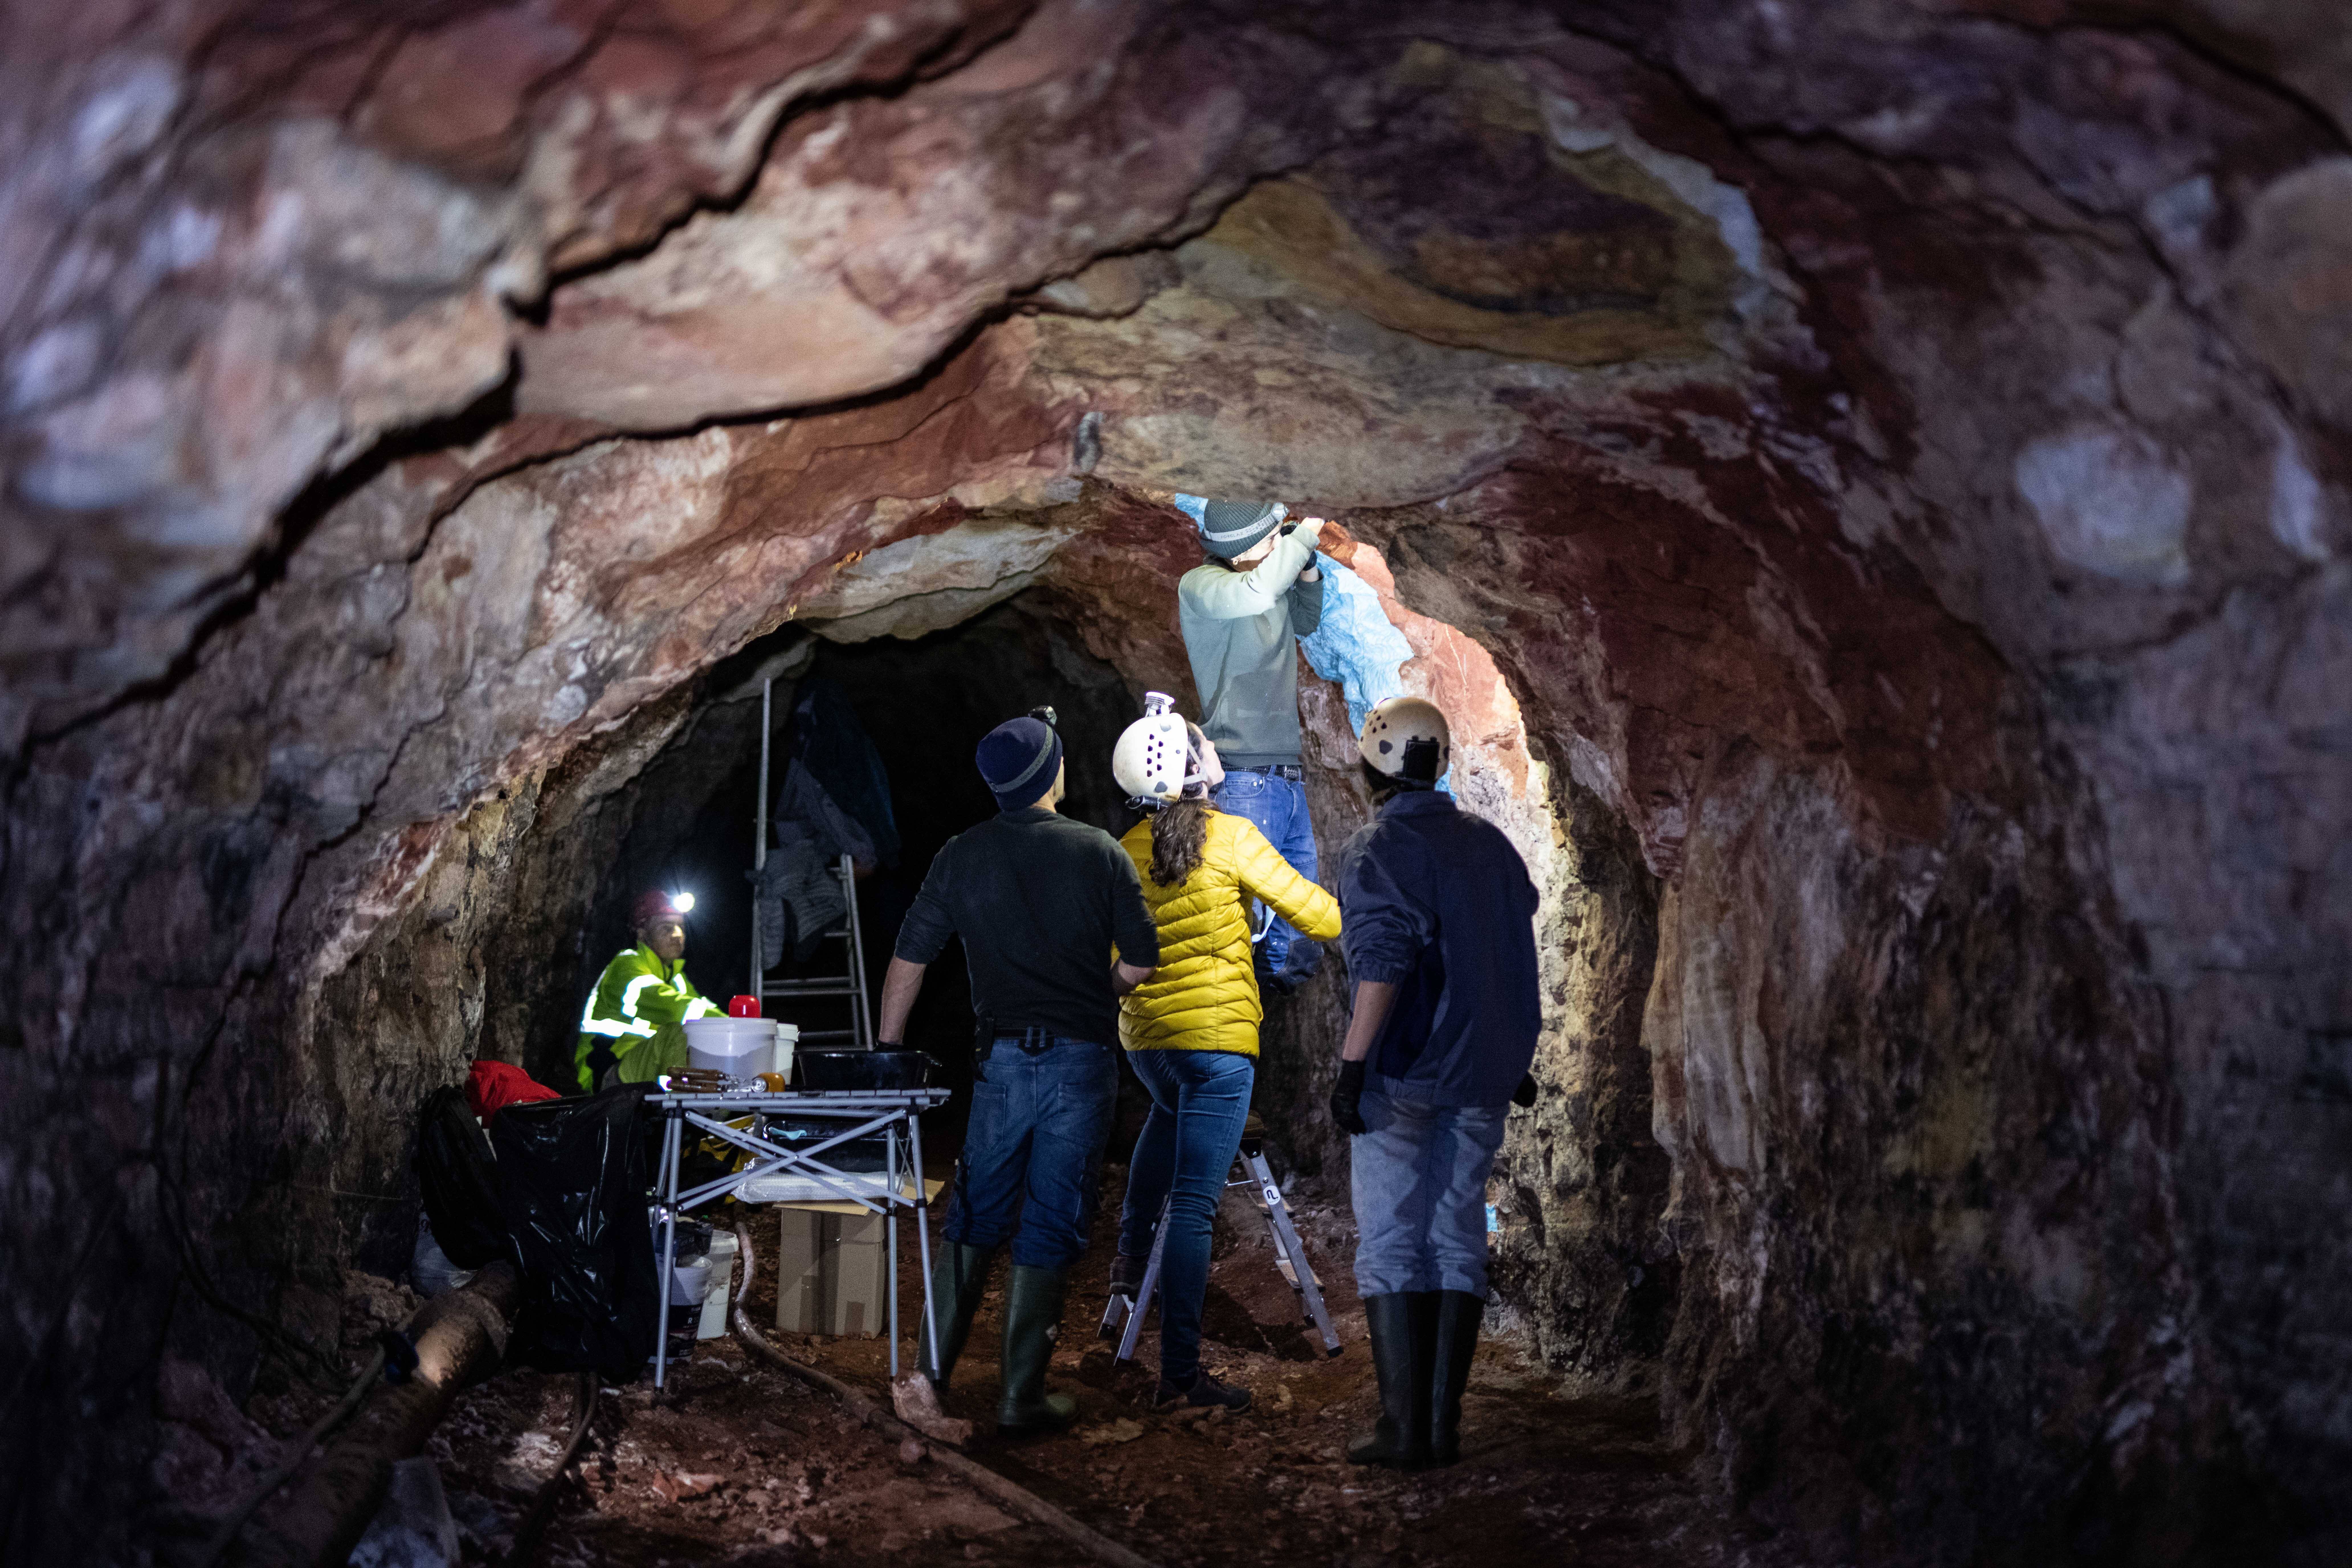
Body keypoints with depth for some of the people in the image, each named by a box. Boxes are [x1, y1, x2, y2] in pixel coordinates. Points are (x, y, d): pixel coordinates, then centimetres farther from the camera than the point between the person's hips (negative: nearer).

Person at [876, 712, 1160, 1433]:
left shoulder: (962, 856, 3)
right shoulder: (1100, 852, -3)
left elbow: (909, 959, 4)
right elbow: (1140, 962, -3)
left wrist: (886, 1050, 14)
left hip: (1005, 1055, 2)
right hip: (1083, 1057, -2)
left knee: (977, 1212, 16)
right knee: (1051, 1226, 4)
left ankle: (934, 1366, 18)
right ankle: (1022, 1396, 9)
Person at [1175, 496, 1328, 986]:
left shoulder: (1272, 574, 10)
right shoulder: (1200, 586, -13)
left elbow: (1305, 623, 29)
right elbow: (1257, 595, -34)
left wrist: (1307, 567, 10)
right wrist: (1303, 539, -20)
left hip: (1286, 773, 8)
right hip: (1244, 777, -8)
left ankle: (1281, 968, 33)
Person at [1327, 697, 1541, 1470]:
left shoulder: (1377, 850, -11)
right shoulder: (1491, 844, 10)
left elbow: (1384, 965, -20)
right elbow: (1517, 960, 15)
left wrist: (1351, 1065, -17)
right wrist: (1513, 1058, 24)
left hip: (1401, 1077, -6)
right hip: (1480, 1078, 6)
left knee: (1392, 1246, 0)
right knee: (1460, 1240, 9)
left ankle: (1404, 1426, -1)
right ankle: (1446, 1423, 11)